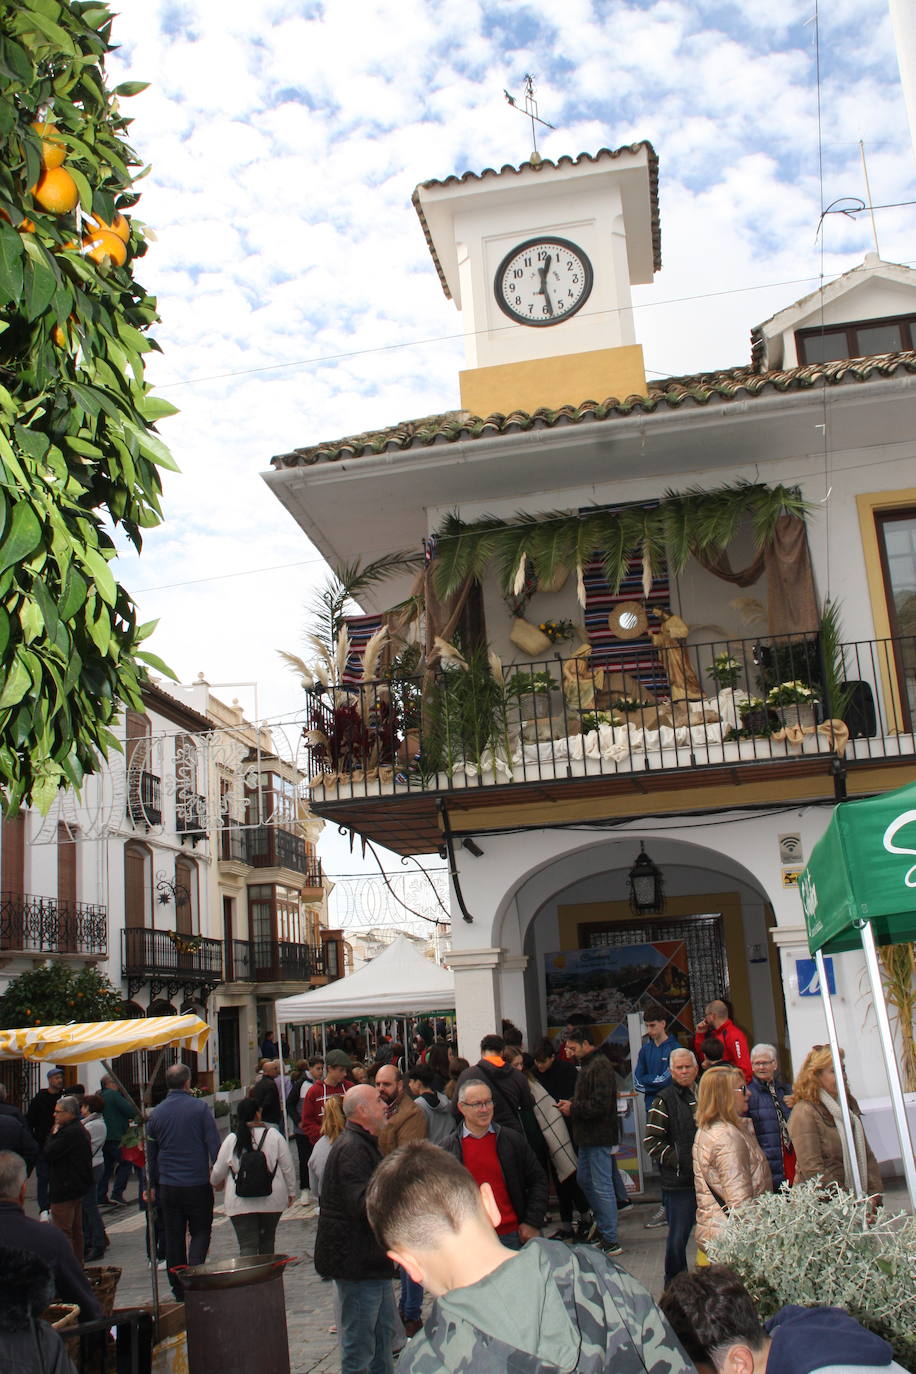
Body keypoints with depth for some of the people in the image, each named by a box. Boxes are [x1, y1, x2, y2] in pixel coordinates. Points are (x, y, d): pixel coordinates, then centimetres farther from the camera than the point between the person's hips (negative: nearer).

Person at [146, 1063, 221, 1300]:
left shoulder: (156, 1113, 3)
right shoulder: (200, 1108, -8)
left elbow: (150, 1153, 10)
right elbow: (214, 1144, -10)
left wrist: (151, 1185, 19)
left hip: (168, 1186, 3)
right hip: (198, 1183, -3)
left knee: (173, 1237, 12)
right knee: (200, 1232, 9)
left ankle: (179, 1288, 15)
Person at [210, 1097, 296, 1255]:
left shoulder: (231, 1140, -4)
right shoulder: (273, 1135, -5)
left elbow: (218, 1172, 4)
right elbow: (287, 1167, 0)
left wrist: (215, 1182, 27)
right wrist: (291, 1192, 12)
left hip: (240, 1204, -1)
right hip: (272, 1200, 1)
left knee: (247, 1245, -1)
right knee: (267, 1241, 20)